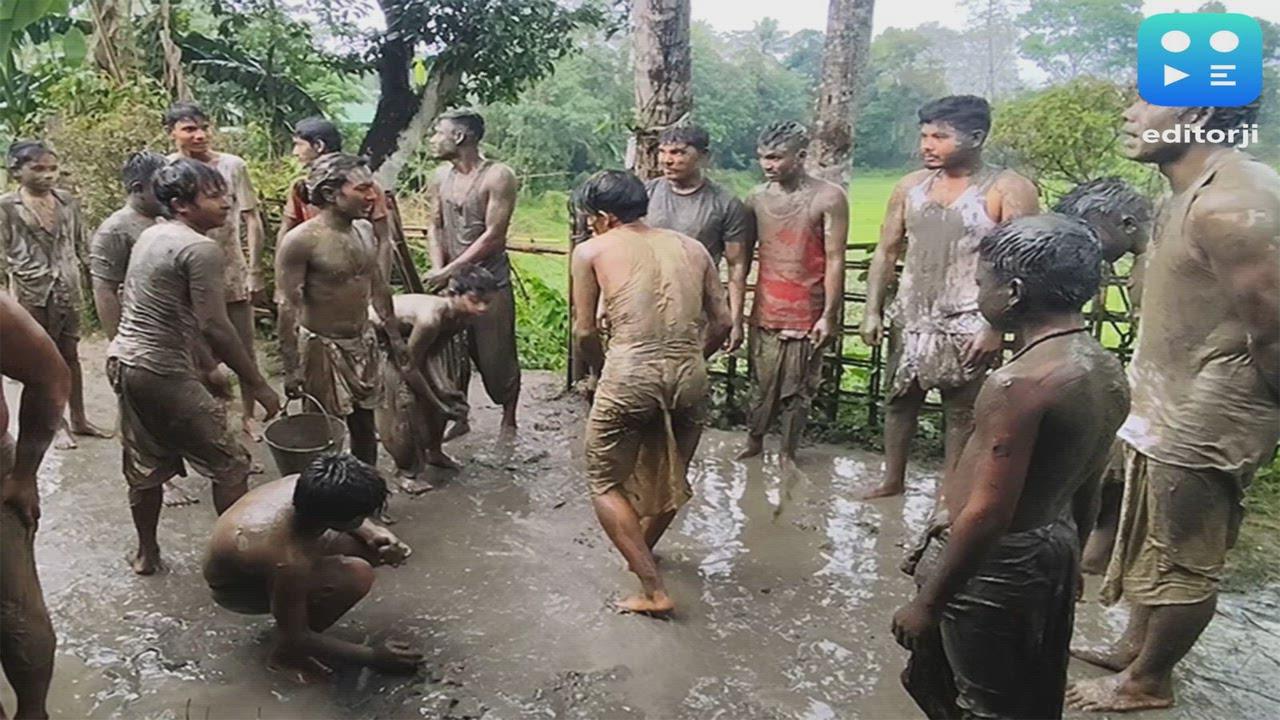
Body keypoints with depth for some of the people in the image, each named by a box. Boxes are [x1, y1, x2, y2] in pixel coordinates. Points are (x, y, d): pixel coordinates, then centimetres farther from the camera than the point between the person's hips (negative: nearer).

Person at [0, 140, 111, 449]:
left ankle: (79, 419, 21)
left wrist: (79, 272, 9)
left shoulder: (67, 201, 4)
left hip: (67, 288, 3)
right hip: (31, 290, -3)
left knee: (70, 354, 11)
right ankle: (57, 424, 16)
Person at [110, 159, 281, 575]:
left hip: (124, 363, 9)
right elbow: (215, 328, -22)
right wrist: (259, 386, -16)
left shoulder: (150, 236, 11)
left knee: (145, 467, 21)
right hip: (163, 373, -9)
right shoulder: (201, 250, -17)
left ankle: (146, 553, 33)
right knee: (229, 465, 3)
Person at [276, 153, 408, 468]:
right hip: (322, 347, -6)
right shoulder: (301, 241, -20)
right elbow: (288, 307, -19)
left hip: (363, 342, 7)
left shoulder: (365, 231, 1)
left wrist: (394, 334, 16)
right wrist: (291, 367, -20)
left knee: (365, 424, 17)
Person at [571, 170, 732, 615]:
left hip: (630, 373, -5)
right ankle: (642, 551, 51)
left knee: (605, 482, 14)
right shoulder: (691, 248, 16)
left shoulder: (591, 251, 7)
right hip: (689, 375, 5)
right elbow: (722, 323, 13)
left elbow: (584, 333, 4)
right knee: (670, 478, 26)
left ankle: (654, 590, 8)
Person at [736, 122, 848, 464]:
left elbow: (835, 261, -8)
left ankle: (788, 454, 21)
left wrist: (829, 315, -10)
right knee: (764, 385, 11)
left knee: (798, 390, 7)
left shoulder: (829, 198, -8)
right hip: (766, 311, 3)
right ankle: (753, 442, 27)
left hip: (807, 314, -3)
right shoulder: (757, 198, 4)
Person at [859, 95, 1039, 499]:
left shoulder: (1008, 190, -9)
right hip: (910, 322, 5)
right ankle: (892, 480, 35)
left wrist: (997, 327, -19)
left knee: (962, 416, 6)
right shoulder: (911, 186, 7)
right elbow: (887, 251, 10)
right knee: (899, 401, 16)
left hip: (968, 329, -5)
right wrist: (873, 310, 2)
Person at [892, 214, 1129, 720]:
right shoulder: (1107, 371, 0)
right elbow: (1086, 486, 12)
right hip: (1053, 546, 8)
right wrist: (1070, 557, 25)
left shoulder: (1019, 384, -28)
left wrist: (926, 604, -19)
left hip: (995, 562, -8)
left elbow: (988, 514, -28)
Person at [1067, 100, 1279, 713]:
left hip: (1203, 418, -10)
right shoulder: (1198, 189, 8)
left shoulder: (1226, 205, -25)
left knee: (1182, 558, 8)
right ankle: (1133, 647, 41)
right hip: (1172, 404, 10)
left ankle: (1147, 681, 26)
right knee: (1152, 540, 23)